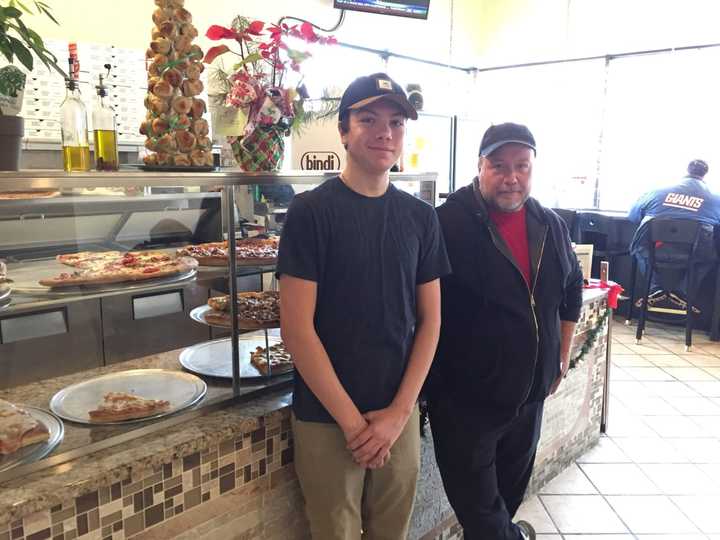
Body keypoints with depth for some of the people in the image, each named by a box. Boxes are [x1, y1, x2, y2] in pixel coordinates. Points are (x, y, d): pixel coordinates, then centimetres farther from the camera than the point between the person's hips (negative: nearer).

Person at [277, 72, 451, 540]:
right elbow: (296, 329, -14)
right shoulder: (311, 211, -10)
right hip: (327, 417, -3)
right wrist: (351, 418, -12)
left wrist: (398, 411, -6)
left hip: (400, 413, 4)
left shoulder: (421, 217, 2)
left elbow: (429, 321, 3)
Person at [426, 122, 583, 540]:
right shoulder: (449, 223, -17)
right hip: (465, 396, -6)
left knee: (511, 489, 24)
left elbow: (572, 290, 17)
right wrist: (433, 378, -12)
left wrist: (563, 355, 18)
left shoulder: (551, 225, 4)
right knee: (476, 500, 8)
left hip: (530, 393, 6)